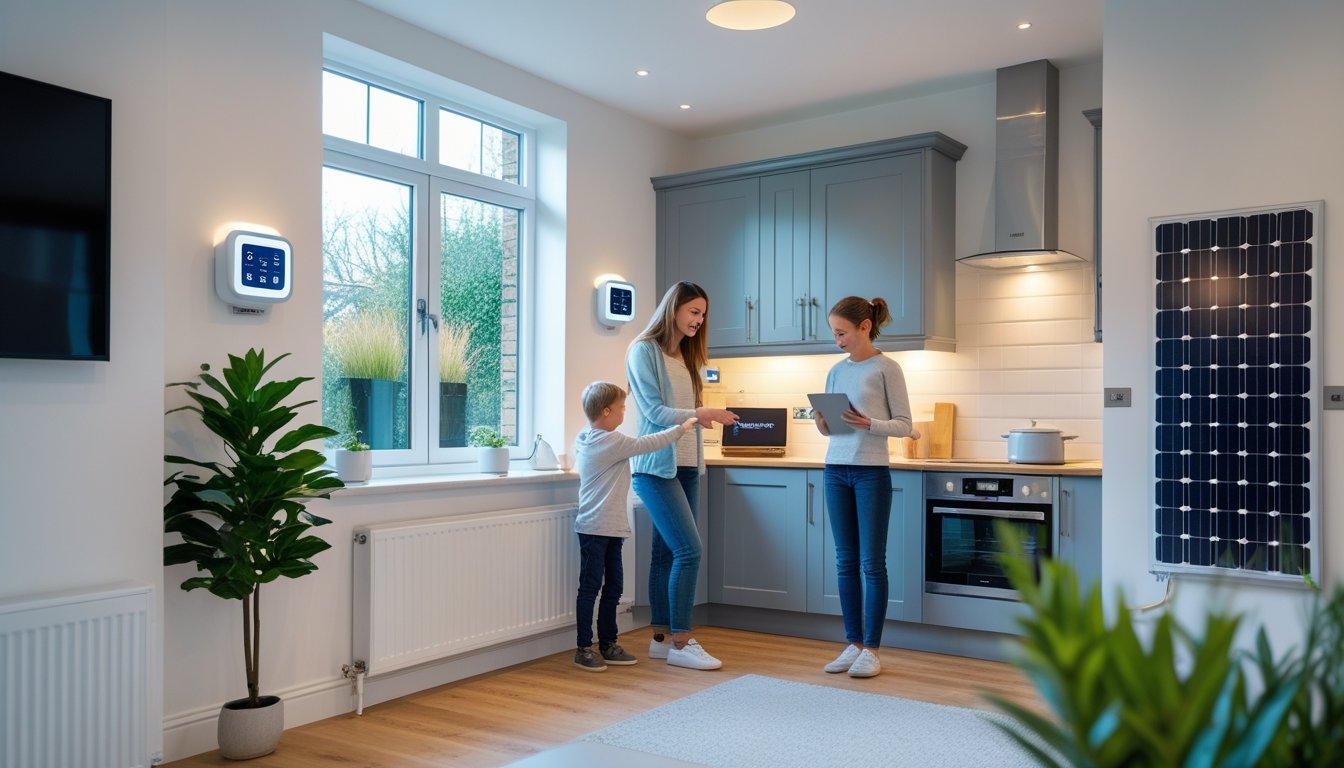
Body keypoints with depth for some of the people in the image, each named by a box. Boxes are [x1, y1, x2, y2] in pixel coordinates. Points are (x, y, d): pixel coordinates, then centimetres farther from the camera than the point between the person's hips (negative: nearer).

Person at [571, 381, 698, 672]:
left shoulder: (584, 441, 11)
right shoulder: (612, 442, -16)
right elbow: (648, 443, -12)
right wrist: (682, 428, -1)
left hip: (611, 528, 10)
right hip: (596, 528, -10)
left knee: (613, 586, 14)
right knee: (591, 586, -2)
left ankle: (608, 644, 22)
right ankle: (584, 649, 5)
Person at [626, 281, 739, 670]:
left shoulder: (686, 356, 16)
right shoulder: (644, 351, -7)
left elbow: (688, 412, 15)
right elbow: (654, 411, -14)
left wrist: (713, 416, -1)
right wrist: (699, 414, -24)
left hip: (685, 466, 7)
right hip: (656, 466, -7)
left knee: (667, 552, 9)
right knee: (689, 550, -12)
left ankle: (662, 638, 15)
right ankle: (680, 642, -4)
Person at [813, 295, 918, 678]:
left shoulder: (886, 369, -4)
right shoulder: (836, 371, 11)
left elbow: (904, 425, -5)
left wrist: (869, 424, -21)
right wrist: (822, 422, -7)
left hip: (871, 472, -5)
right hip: (835, 470, 5)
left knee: (872, 562, 0)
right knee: (846, 562, 8)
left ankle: (871, 649, 8)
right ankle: (854, 643, 17)